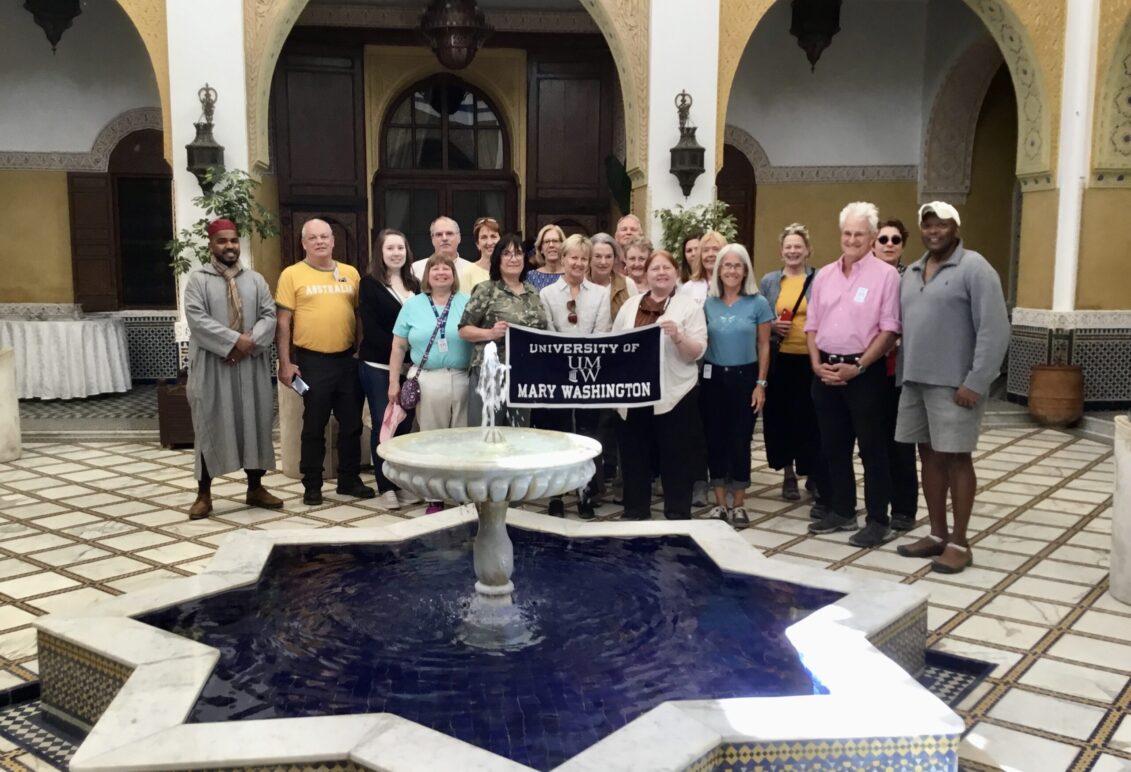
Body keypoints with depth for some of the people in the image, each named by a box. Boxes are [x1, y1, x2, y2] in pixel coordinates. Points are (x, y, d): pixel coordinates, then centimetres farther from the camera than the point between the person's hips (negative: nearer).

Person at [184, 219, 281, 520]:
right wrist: (234, 341, -19)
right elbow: (197, 319, -12)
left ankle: (255, 488, 19)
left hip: (252, 367, 3)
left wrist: (250, 342, -14)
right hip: (211, 367, -3)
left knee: (255, 425, 7)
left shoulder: (255, 280, 11)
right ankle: (204, 494, 10)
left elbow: (270, 316, 3)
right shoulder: (197, 280, 0)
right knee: (209, 428, 1)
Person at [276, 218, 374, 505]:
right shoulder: (292, 274, -2)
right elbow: (283, 322, -3)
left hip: (348, 359, 4)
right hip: (312, 360, -4)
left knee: (352, 423, 11)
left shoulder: (350, 273, 9)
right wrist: (285, 363, -9)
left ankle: (349, 480, 24)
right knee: (314, 426, 6)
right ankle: (312, 485, 17)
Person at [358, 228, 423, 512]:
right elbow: (370, 329, -9)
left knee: (405, 424, 7)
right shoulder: (369, 284, -1)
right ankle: (385, 487, 5)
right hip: (378, 366, -4)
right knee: (383, 424, -2)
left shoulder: (414, 284, 12)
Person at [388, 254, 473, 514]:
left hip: (464, 380, 0)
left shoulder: (467, 302, 7)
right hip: (428, 382, 1)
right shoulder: (413, 305, 9)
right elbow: (399, 346, 9)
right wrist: (394, 381, 3)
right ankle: (434, 497, 14)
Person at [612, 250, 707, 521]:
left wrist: (677, 336, -23)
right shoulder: (630, 305, 12)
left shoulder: (689, 307, 0)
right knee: (634, 455, 11)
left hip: (675, 395, -3)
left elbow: (697, 352, -6)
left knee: (676, 459, 3)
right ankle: (635, 513, 24)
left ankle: (678, 516, 14)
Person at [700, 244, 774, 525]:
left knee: (740, 440, 2)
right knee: (715, 439, 5)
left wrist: (761, 384, -5)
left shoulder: (758, 303, -3)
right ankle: (720, 503, 16)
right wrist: (699, 376, 0)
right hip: (713, 377, 2)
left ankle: (738, 504, 14)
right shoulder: (707, 303, 3)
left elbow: (763, 346, 0)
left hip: (744, 377, -2)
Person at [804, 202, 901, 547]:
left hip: (864, 372, -5)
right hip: (826, 371, 6)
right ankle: (842, 512, 25)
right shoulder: (824, 275, 11)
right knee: (834, 446, 12)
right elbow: (812, 325, 12)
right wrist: (816, 363, -2)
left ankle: (878, 521, 9)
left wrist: (857, 367, -15)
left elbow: (889, 329, -11)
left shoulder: (885, 274, -6)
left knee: (872, 448, 1)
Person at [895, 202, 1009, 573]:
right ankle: (937, 535, 22)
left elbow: (995, 331, -14)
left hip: (954, 385, -7)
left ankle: (959, 543, 9)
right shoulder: (911, 272, 14)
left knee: (956, 459, 0)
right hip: (915, 382, 7)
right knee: (929, 457, 12)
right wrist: (902, 375, 8)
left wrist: (976, 383, -18)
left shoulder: (974, 268, -8)